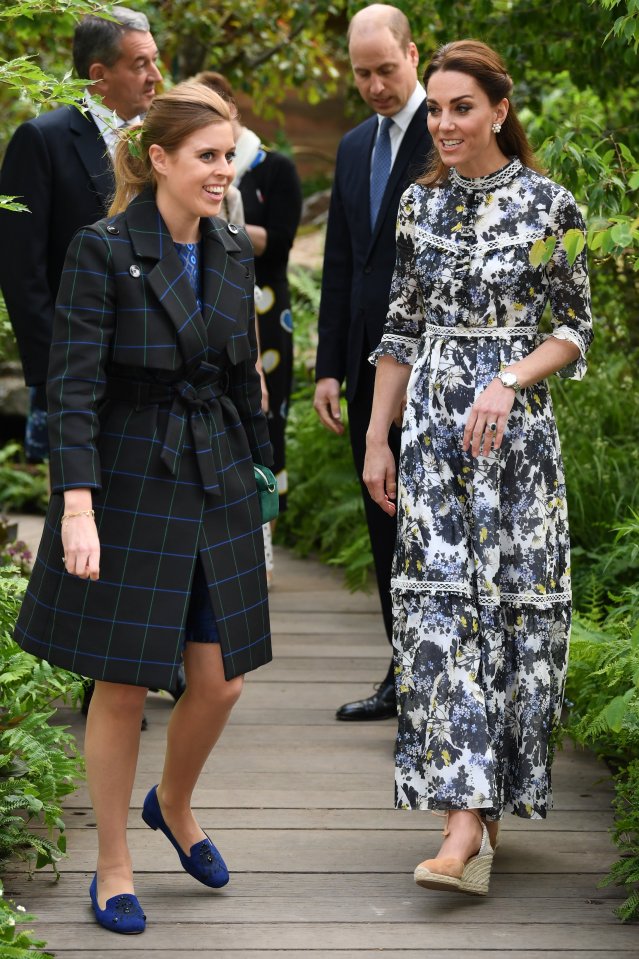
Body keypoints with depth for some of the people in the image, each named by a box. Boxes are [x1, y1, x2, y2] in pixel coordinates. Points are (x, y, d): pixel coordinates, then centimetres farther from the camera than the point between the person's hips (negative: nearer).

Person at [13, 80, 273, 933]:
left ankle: (174, 807, 35)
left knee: (220, 682, 5)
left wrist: (261, 477, 16)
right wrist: (77, 508, -25)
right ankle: (113, 870, 19)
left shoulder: (233, 254, 6)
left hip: (214, 490, 5)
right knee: (123, 688, 3)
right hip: (126, 488, -5)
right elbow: (74, 388, -17)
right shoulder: (102, 251, -12)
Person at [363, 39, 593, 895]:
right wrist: (377, 438, 10)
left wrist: (509, 383, -17)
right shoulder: (420, 204, 8)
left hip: (512, 429, -4)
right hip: (431, 429, 4)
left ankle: (471, 824, -1)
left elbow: (577, 329, -1)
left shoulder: (548, 205, -5)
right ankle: (470, 812, -2)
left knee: (506, 601, -4)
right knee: (440, 604, -4)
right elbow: (402, 328, 13)